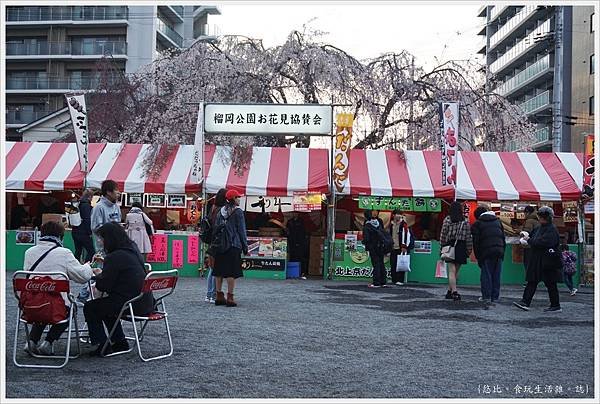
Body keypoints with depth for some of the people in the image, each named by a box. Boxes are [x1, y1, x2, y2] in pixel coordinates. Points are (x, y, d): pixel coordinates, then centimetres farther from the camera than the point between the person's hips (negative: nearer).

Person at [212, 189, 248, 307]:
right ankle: (230, 298, -3)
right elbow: (241, 230, -5)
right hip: (234, 246, -6)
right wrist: (245, 246, 1)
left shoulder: (221, 211, 11)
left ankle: (219, 296, 15)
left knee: (219, 271, 9)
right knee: (232, 272, -3)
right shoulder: (238, 212, -6)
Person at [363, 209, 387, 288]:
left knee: (376, 265, -2)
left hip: (373, 248, -5)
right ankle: (383, 282, 16)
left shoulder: (367, 226, -13)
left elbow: (366, 238, -15)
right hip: (381, 247, 5)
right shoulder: (378, 223, 6)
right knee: (381, 264, 12)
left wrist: (364, 242, 4)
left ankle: (376, 283, -2)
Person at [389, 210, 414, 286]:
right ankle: (394, 280, 14)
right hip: (393, 248, 6)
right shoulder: (392, 225, 15)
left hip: (401, 248, -6)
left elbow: (407, 235, -11)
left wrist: (404, 246, -14)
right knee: (393, 264, 7)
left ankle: (400, 280, -4)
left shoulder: (404, 225, -6)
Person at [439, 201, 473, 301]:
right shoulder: (465, 221, 0)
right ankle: (450, 291, 21)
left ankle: (454, 291, -15)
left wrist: (442, 246, 8)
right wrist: (469, 250, 8)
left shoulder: (447, 220, -3)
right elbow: (468, 237, 1)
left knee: (451, 270, -3)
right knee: (455, 271, 13)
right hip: (461, 247, 2)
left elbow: (443, 235, -2)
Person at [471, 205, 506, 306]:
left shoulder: (477, 223, 3)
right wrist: (502, 253, 17)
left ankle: (486, 297, 1)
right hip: (499, 251, 4)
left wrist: (478, 256, 2)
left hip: (486, 252, -4)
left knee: (486, 275, 2)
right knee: (496, 275, 8)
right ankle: (495, 297, 11)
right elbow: (503, 238, 17)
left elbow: (476, 242, -2)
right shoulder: (497, 221, 19)